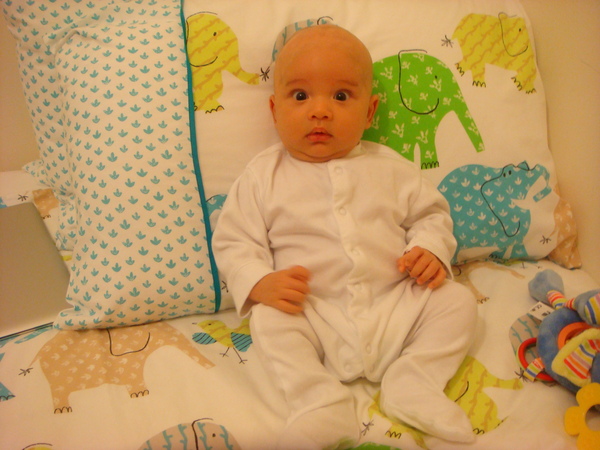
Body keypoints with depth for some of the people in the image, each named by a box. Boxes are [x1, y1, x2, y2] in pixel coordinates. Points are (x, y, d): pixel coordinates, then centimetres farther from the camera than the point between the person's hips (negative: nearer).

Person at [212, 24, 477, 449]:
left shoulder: (388, 168, 8)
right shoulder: (264, 175, 1)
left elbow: (431, 213, 15)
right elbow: (233, 242, 1)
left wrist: (431, 251, -7)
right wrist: (260, 282, -19)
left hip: (393, 306, 3)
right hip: (315, 315, -2)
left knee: (458, 300, -9)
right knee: (268, 319, -26)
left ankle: (413, 381, -10)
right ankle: (321, 404, -24)